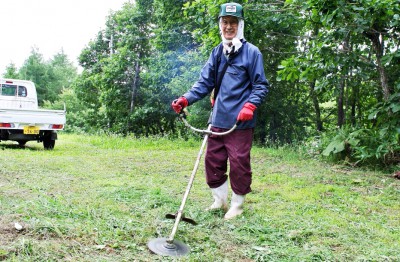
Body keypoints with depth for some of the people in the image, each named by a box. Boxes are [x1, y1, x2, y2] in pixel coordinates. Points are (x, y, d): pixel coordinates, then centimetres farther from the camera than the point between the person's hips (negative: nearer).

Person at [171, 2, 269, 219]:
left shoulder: (251, 52, -4)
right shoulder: (217, 52, 11)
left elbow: (261, 86, -3)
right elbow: (205, 83, 9)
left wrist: (250, 105, -19)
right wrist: (186, 99, -6)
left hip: (240, 122, -5)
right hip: (217, 120, 6)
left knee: (239, 163, 1)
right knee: (212, 161, 11)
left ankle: (237, 205, 19)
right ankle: (219, 200, 29)